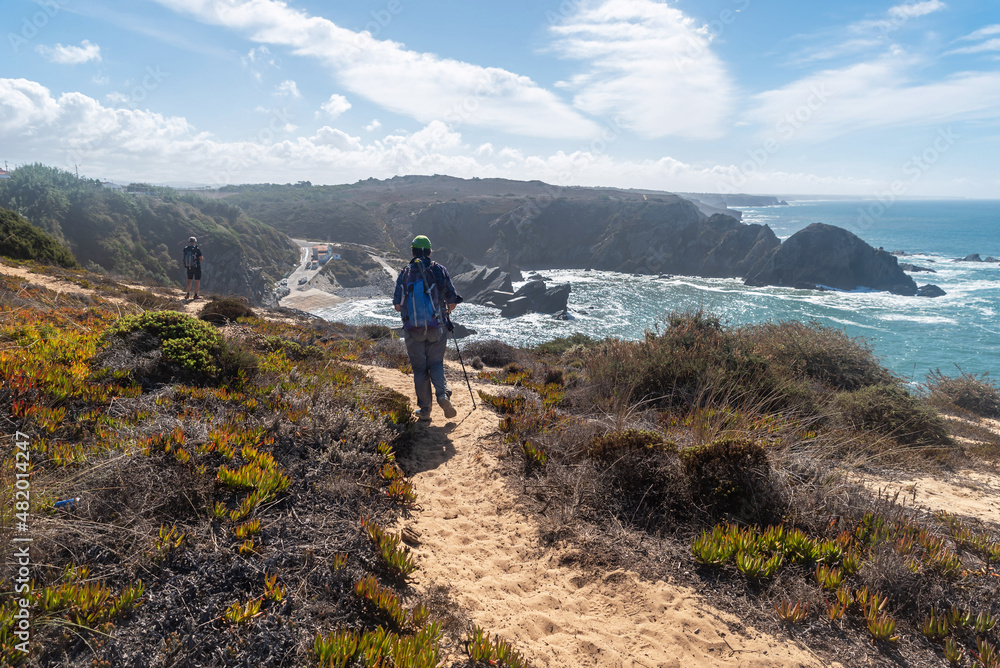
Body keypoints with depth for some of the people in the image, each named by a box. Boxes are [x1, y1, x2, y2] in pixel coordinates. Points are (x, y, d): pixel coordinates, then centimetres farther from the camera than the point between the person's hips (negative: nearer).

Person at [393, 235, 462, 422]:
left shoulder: (404, 273, 2)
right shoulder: (439, 270, 0)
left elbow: (397, 305, 1)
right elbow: (452, 301, -1)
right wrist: (446, 312, 21)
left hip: (413, 329, 0)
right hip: (437, 328, 0)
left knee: (419, 368, 9)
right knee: (436, 364, 13)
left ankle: (425, 410, 12)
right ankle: (443, 394, -12)